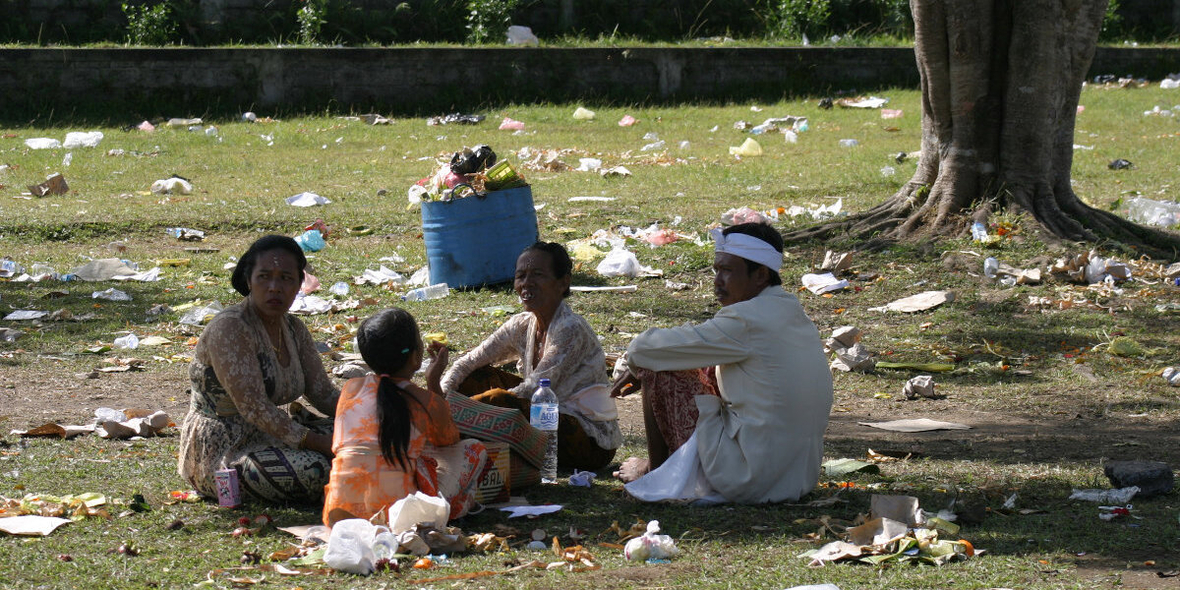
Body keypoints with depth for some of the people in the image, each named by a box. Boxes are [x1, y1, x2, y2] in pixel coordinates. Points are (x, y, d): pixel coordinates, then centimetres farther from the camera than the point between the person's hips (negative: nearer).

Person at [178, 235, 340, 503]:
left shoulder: (294, 329, 7)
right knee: (312, 471, -28)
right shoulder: (228, 328, -20)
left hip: (267, 434, 8)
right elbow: (253, 407, -26)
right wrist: (318, 443, -30)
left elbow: (323, 393, 10)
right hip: (220, 452, -8)